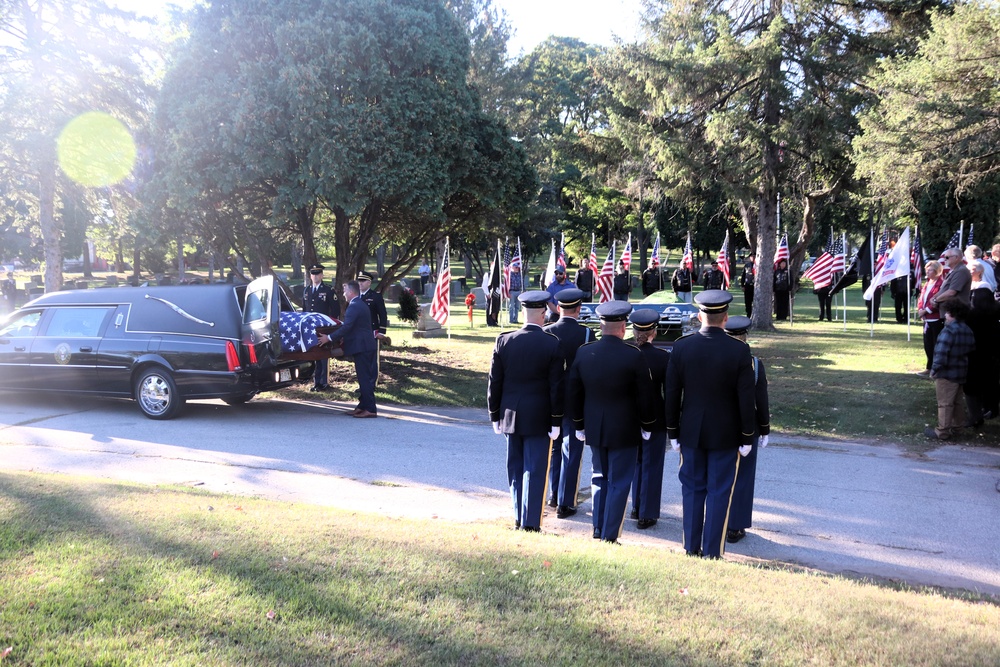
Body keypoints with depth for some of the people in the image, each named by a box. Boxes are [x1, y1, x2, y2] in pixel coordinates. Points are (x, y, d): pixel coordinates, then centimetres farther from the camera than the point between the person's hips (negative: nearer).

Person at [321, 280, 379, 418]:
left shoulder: (354, 307, -15)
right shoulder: (361, 305, 18)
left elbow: (346, 327, -22)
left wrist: (329, 338, -17)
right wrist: (344, 338, 25)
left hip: (361, 347, -10)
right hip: (368, 346, 10)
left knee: (365, 377, -8)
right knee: (365, 377, 12)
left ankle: (370, 409, -7)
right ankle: (363, 406, 18)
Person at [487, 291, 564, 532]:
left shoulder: (504, 340, -2)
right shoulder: (552, 344, -10)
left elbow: (494, 382, 2)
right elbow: (556, 387, -9)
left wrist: (495, 416, 10)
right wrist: (556, 422, -2)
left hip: (510, 415, 3)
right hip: (538, 418, -3)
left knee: (516, 469, 15)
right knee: (535, 471, 2)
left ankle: (519, 519, 23)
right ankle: (530, 523, 4)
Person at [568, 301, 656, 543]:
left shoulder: (583, 353, -5)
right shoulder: (634, 356, -16)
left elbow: (574, 393, 3)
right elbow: (645, 395, -9)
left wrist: (579, 425, 14)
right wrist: (646, 425, 6)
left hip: (594, 429, 4)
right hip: (624, 430, -4)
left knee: (600, 478, 21)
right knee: (619, 482, 6)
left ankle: (598, 530, 23)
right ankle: (609, 537, 10)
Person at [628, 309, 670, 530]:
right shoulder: (663, 357, -14)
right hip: (655, 419, -3)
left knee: (636, 462, 22)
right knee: (651, 466, 7)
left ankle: (637, 507, 30)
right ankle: (647, 515, 12)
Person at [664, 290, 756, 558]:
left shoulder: (681, 347, -8)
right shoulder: (740, 351, -13)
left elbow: (671, 394, -2)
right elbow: (746, 400, -11)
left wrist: (672, 432, 8)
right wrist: (747, 437, 1)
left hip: (691, 432, 2)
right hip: (726, 435, -2)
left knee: (692, 489, 13)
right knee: (719, 492, 7)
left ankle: (691, 549, 20)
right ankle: (712, 553, 12)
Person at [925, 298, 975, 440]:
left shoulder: (949, 331, -20)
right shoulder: (968, 331, 8)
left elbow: (941, 354, -25)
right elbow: (971, 351, 15)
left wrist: (934, 369, -16)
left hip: (946, 374, -8)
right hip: (961, 373, 9)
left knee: (945, 403, -1)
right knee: (957, 402, 18)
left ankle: (942, 431, 5)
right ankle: (955, 427, 27)